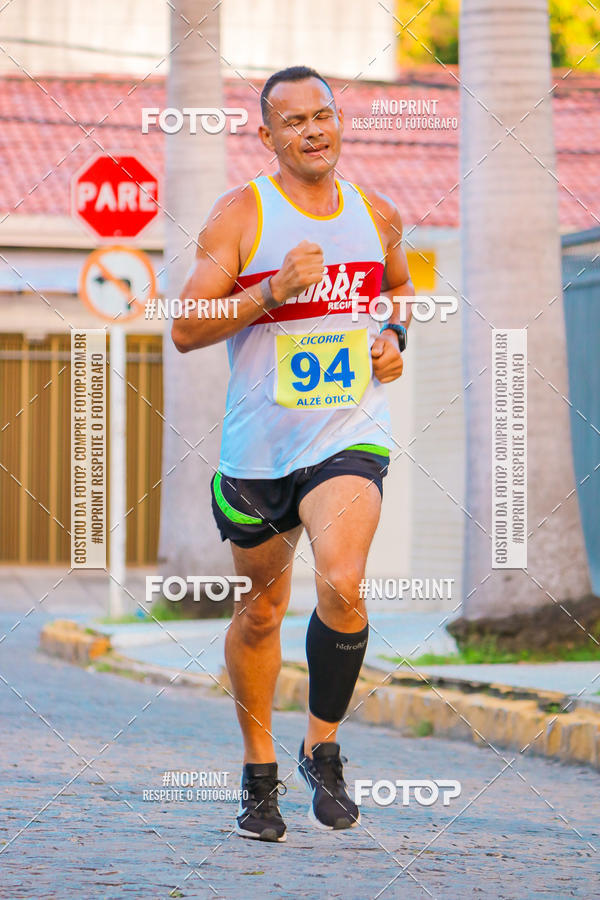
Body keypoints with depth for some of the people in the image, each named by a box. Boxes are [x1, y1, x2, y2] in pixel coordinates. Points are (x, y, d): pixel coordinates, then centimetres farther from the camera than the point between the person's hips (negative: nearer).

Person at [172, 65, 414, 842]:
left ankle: (323, 748, -1)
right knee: (262, 609, 12)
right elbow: (185, 330, -12)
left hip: (350, 435, 1)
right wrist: (272, 292, -24)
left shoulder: (377, 215, 6)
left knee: (341, 584, -22)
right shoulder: (239, 215, -6)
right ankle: (259, 772, 31)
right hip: (259, 442, -1)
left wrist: (394, 335, 7)